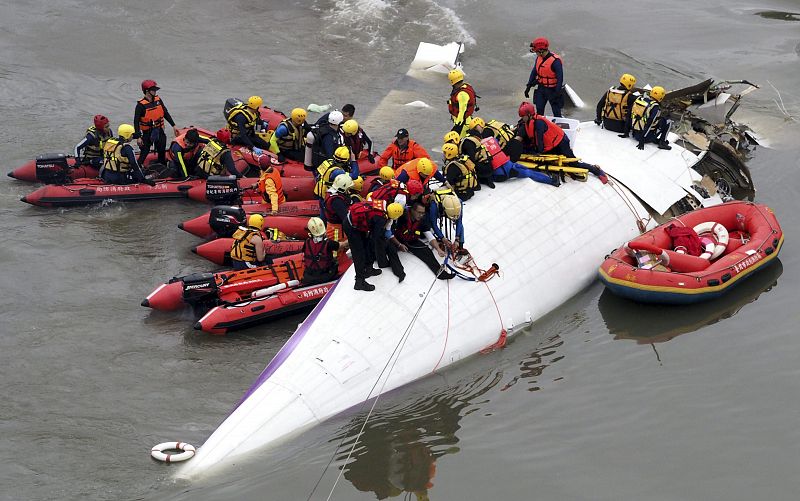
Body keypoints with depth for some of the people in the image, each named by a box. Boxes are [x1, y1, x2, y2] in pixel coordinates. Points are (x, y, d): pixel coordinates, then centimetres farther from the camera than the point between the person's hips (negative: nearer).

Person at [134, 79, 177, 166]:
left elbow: (166, 113, 11)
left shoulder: (158, 100, 2)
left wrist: (173, 126, 10)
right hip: (147, 132, -6)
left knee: (162, 151, 13)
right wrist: (138, 137, -20)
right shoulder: (141, 105, -16)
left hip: (159, 131, 6)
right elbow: (136, 121, -16)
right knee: (144, 152, -5)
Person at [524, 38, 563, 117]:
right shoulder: (539, 58, 2)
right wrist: (528, 87, 11)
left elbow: (560, 78, -21)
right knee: (539, 111, 11)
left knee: (556, 112, 2)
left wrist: (557, 92, -24)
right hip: (541, 88, 7)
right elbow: (534, 72, 13)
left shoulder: (555, 61, -22)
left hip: (552, 90, -7)